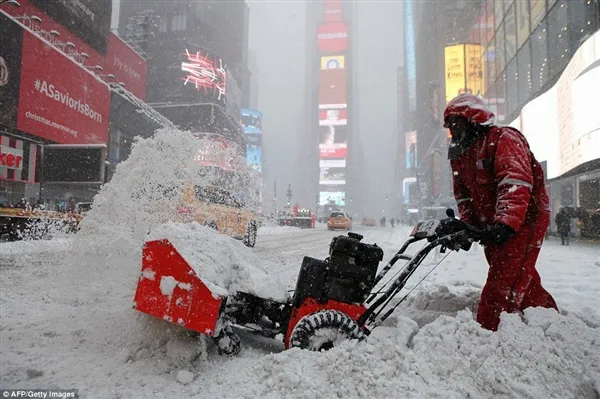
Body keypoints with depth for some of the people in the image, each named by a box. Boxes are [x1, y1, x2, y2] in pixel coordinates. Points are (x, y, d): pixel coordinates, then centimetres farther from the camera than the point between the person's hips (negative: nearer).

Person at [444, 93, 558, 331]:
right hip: (492, 228, 9)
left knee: (502, 286, -12)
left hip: (524, 220, -9)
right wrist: (466, 226, -2)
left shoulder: (503, 139, -12)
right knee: (522, 282, 18)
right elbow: (464, 195, 14)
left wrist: (505, 222, -37)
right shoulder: (459, 154, 15)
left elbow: (516, 182, -26)